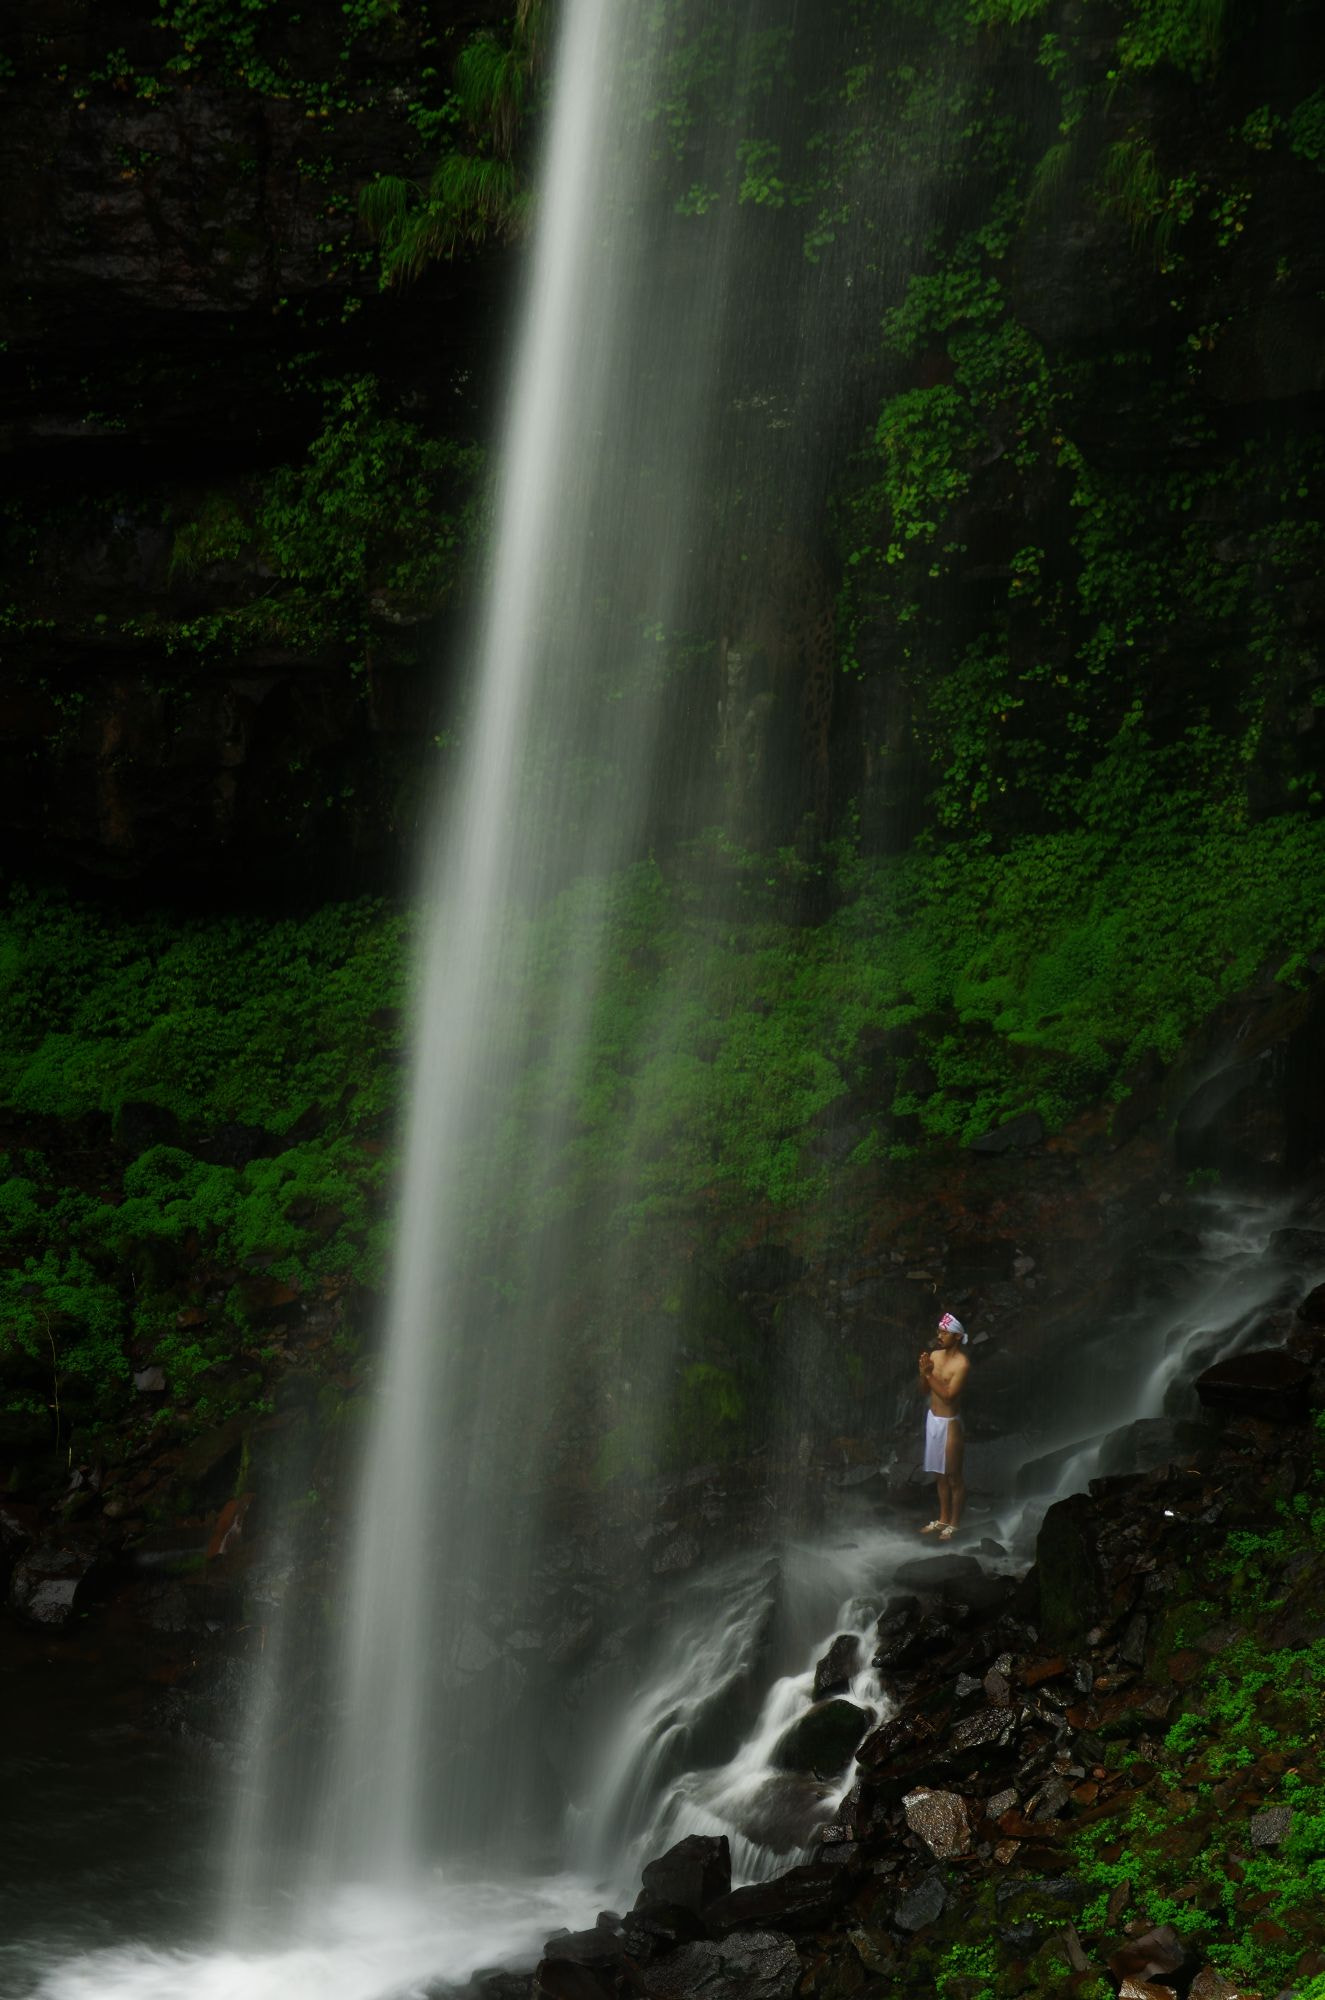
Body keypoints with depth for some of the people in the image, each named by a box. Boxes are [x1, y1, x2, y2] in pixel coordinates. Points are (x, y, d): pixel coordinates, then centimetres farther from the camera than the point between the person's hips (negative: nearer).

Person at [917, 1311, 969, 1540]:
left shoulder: (962, 1364, -20)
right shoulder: (935, 1355, 3)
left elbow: (948, 1396, -24)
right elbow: (925, 1390, 7)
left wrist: (930, 1374, -24)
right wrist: (923, 1372, -12)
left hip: (949, 1423, -8)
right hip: (932, 1418, 8)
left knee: (953, 1477, 5)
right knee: (940, 1474, 19)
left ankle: (954, 1524, 17)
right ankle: (942, 1519, 31)